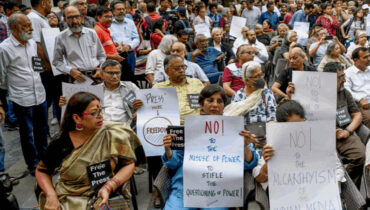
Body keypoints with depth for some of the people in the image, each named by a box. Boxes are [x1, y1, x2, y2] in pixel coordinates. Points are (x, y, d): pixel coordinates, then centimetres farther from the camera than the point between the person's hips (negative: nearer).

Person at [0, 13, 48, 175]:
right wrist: (14, 89, 5)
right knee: (27, 134, 8)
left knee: (42, 130, 18)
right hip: (22, 99, -6)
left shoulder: (32, 43, 7)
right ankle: (33, 165, 24)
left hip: (40, 95, 6)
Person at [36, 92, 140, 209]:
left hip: (105, 198, -1)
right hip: (68, 200, 1)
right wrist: (51, 195, -7)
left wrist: (109, 187, -14)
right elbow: (42, 171, 10)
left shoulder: (112, 135, -6)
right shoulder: (61, 143, -2)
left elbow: (129, 164, 0)